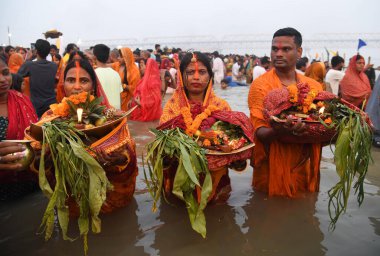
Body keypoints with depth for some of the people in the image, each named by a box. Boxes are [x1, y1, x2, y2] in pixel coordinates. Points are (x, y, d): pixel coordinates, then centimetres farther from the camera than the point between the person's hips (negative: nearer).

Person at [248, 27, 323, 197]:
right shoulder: (260, 85, -8)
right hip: (272, 170, -4)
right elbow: (259, 132, -15)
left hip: (305, 169, 4)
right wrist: (279, 131, -36)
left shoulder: (314, 86, 5)